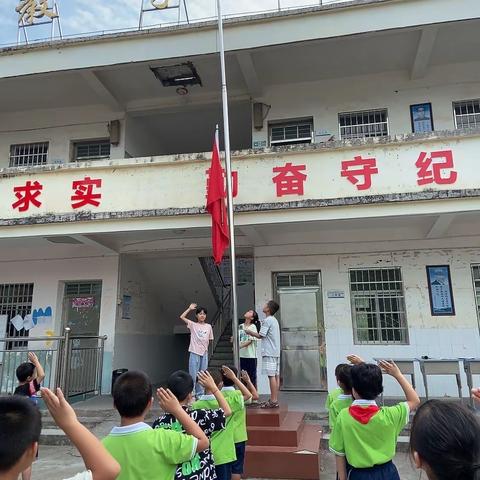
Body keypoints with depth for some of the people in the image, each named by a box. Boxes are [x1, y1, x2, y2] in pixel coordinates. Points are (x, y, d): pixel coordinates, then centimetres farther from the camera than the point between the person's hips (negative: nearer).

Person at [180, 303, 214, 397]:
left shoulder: (208, 326, 7)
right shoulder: (193, 325, 0)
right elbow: (182, 317, -6)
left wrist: (205, 347, 6)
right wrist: (190, 308, 0)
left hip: (204, 353, 3)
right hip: (194, 353, -3)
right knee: (193, 374, -1)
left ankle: (200, 394, 21)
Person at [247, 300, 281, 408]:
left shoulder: (267, 320, -11)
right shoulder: (274, 320, 18)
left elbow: (260, 335, -12)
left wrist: (250, 332, 4)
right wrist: (253, 334, 19)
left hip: (269, 353, -9)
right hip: (276, 352, 9)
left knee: (271, 376, -8)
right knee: (276, 375, 8)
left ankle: (273, 401, -8)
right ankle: (274, 400, 13)